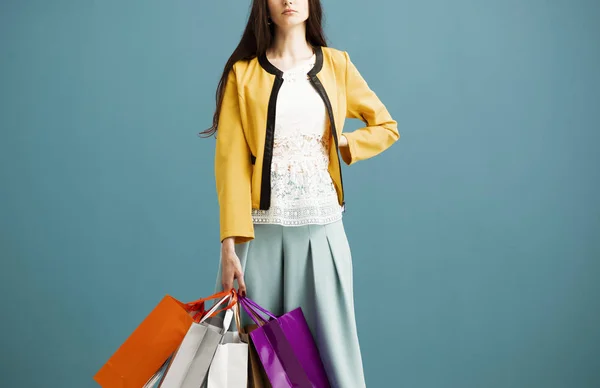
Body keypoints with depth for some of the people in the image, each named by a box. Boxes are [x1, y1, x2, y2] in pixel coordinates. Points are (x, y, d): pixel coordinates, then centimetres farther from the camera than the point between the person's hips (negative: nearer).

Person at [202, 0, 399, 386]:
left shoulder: (336, 65, 8)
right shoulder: (244, 73, 2)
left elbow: (387, 127, 18)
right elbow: (231, 160, -5)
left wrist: (340, 145, 0)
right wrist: (230, 243, -13)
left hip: (321, 227, 1)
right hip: (261, 229, -1)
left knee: (329, 339, 3)